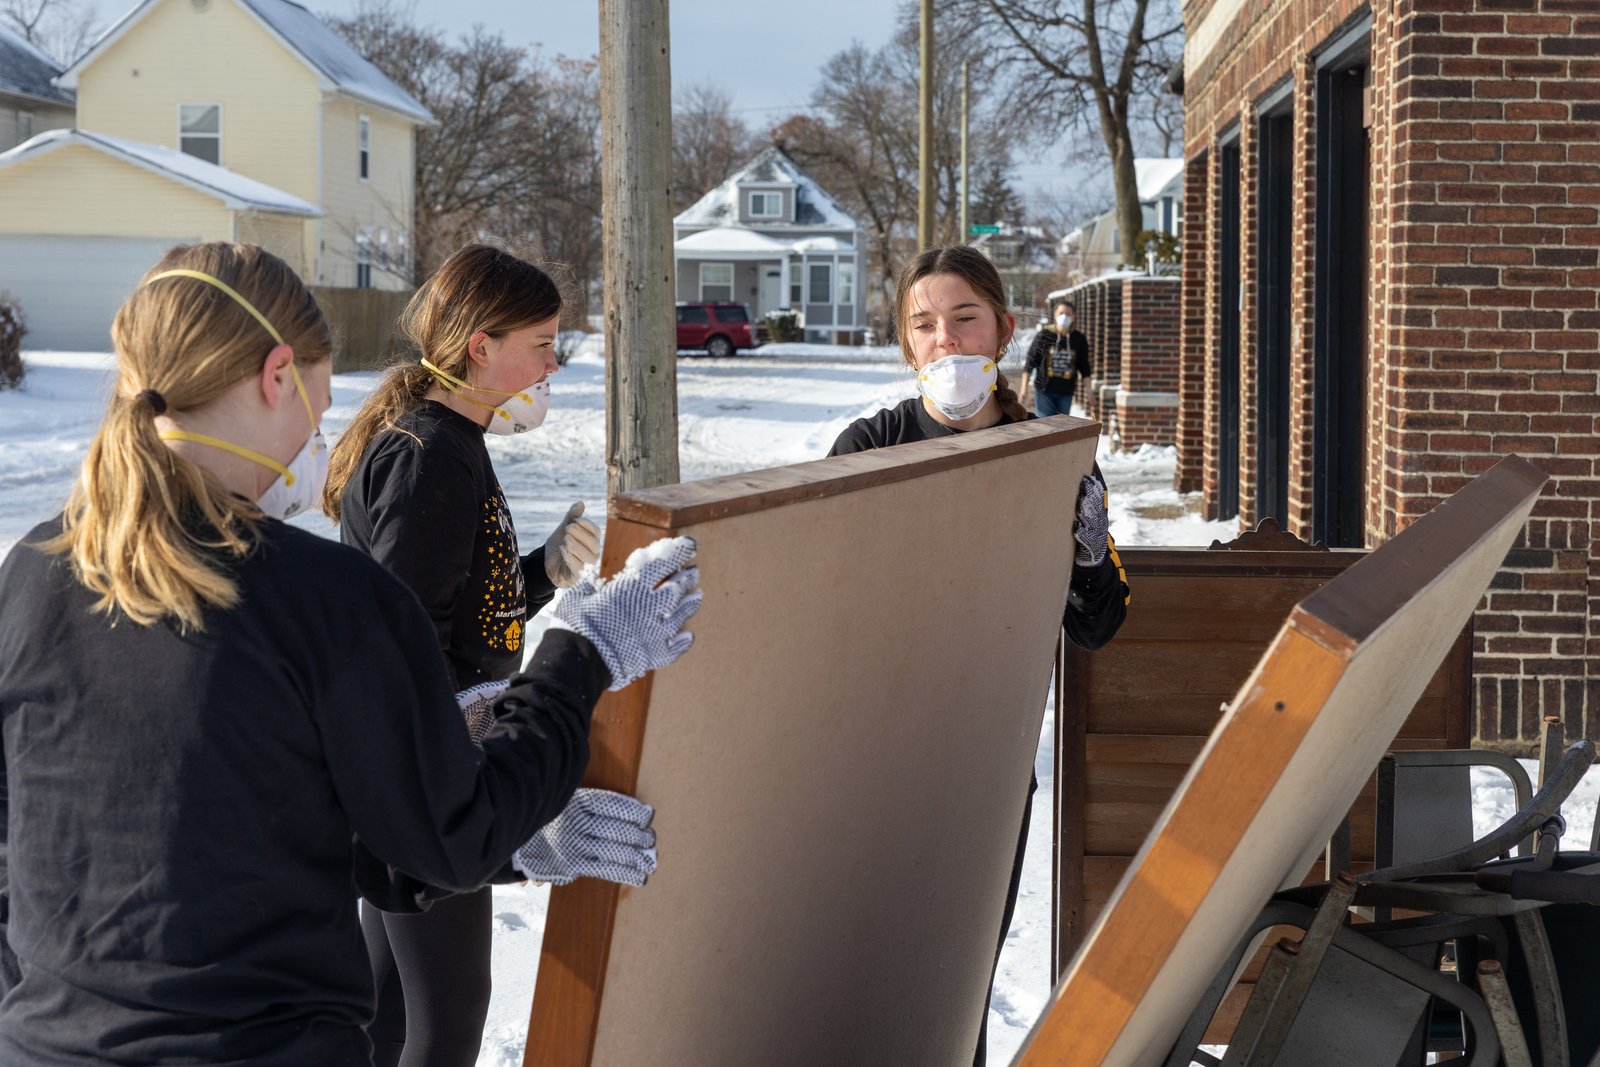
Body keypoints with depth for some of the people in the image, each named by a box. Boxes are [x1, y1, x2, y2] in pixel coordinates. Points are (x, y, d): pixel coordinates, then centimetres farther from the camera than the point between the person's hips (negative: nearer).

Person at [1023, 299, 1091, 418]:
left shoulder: (1079, 339, 1)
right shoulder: (1044, 335, -7)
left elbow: (1084, 368, 7)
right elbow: (1030, 361, -2)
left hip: (1066, 391, 3)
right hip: (1044, 389, -2)